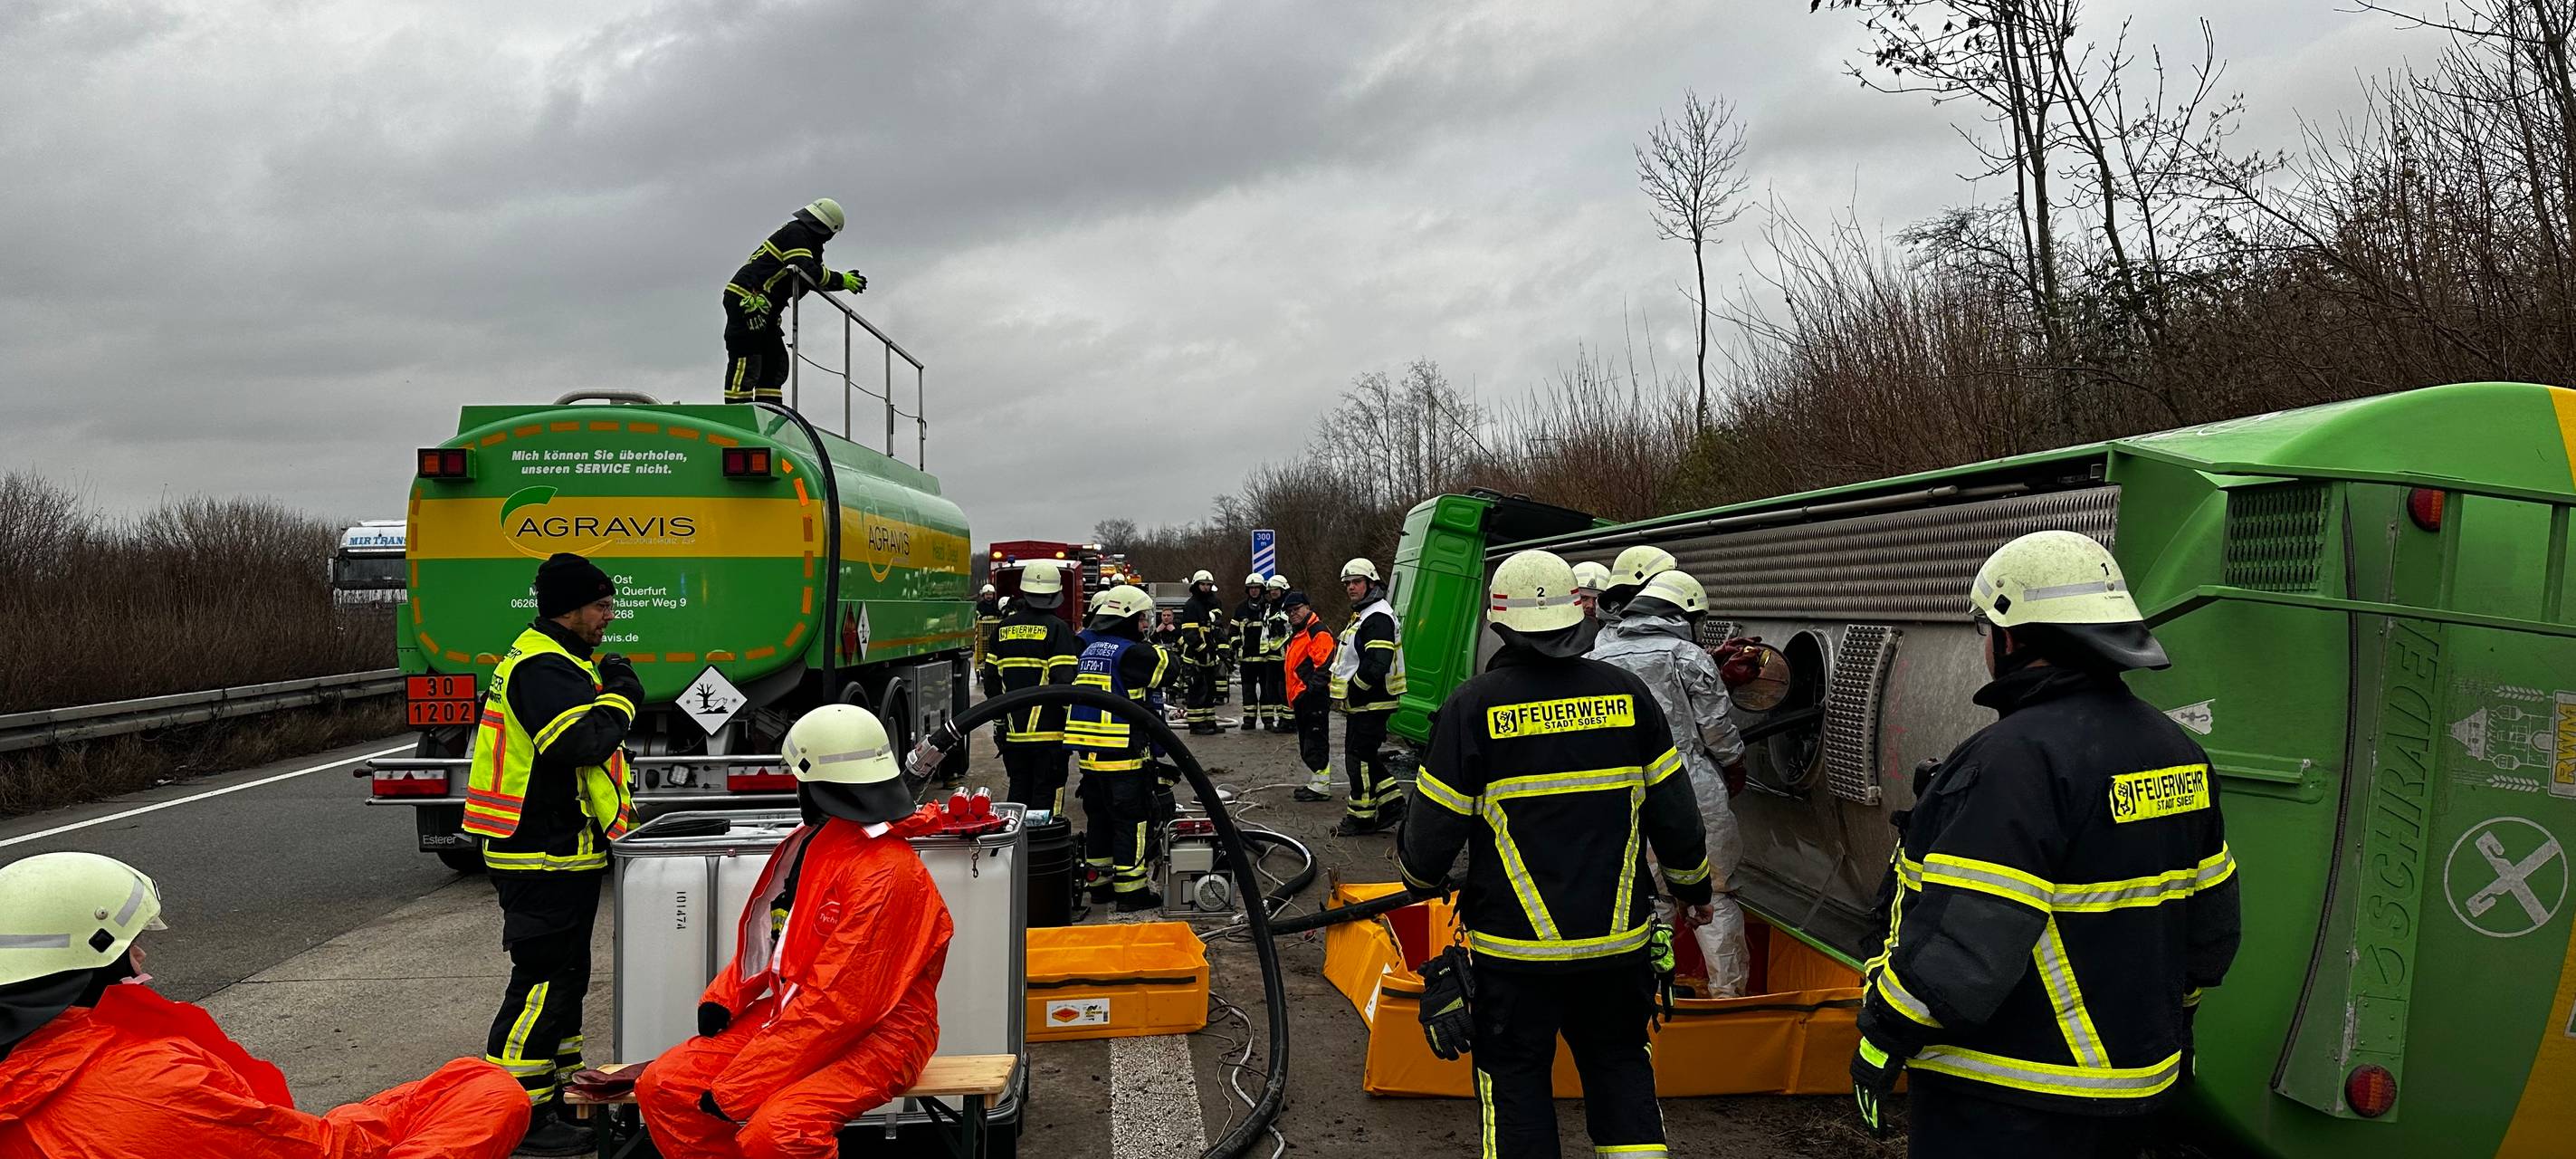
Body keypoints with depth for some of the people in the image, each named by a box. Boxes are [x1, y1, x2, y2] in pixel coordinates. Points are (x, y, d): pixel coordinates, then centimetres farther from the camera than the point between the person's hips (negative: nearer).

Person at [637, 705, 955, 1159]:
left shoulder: (886, 873, -22)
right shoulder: (809, 844, 10)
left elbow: (837, 1003, -24)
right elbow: (766, 940, 22)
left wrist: (733, 1092, -21)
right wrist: (723, 998, 3)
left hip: (873, 1039, -9)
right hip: (793, 1015, 9)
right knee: (661, 1088, -4)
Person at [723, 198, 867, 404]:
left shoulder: (804, 239, 20)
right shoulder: (795, 233, -11)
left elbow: (814, 278, 24)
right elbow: (808, 271, -22)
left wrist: (845, 280, 13)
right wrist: (841, 280, -12)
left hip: (765, 310, 11)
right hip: (745, 300, -11)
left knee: (776, 363, 10)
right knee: (746, 362, -12)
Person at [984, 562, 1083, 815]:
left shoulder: (1004, 629, 8)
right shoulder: (1057, 629, -9)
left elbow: (991, 678, 13)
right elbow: (1065, 680, -16)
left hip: (1014, 734, 5)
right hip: (1049, 731, -5)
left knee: (1018, 792, 16)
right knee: (1046, 795, 0)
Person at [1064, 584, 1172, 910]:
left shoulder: (1087, 648, 13)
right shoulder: (1130, 652, -12)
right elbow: (1166, 666, -3)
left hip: (1087, 751, 8)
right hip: (1122, 753, -8)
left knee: (1098, 817, 17)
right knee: (1131, 820, 0)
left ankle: (1100, 880, 25)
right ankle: (1130, 889, 2)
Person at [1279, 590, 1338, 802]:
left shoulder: (1318, 632, -12)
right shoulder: (1296, 635, 21)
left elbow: (1325, 665, -20)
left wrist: (1311, 689, -23)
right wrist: (1292, 697, 24)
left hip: (1315, 698, -11)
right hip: (1301, 698, 11)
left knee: (1315, 743, -9)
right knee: (1306, 744, 15)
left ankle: (1320, 787, -7)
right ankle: (1314, 783, 23)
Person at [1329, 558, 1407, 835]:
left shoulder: (1378, 617, -17)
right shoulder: (1362, 614, 18)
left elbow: (1377, 664, -27)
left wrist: (1352, 689, -17)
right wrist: (1345, 692, 14)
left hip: (1370, 705, -11)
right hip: (1360, 703, 11)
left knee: (1359, 758, -4)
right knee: (1365, 757, 15)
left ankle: (1361, 816, 4)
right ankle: (1391, 804, 21)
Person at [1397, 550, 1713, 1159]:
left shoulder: (1474, 705, -11)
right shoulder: (1627, 693, -3)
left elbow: (1434, 833, -8)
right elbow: (1673, 811, 3)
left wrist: (1416, 868, 15)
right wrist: (1692, 882, 21)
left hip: (1516, 948, -3)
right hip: (1619, 938, 3)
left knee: (1516, 1077, 11)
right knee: (1620, 1064, 19)